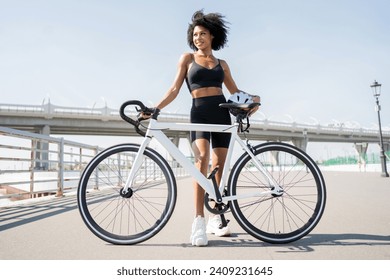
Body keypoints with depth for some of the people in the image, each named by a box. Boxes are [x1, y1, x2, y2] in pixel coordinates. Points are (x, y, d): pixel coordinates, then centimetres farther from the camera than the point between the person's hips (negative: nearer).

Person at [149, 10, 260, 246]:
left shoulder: (221, 64, 17)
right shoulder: (187, 58, 12)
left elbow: (235, 91, 16)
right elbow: (175, 88, 5)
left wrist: (252, 98, -5)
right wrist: (155, 108, -7)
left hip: (221, 112, 3)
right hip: (199, 113, -3)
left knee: (219, 165, 0)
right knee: (202, 159, -23)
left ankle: (215, 218, 11)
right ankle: (199, 221, -23)